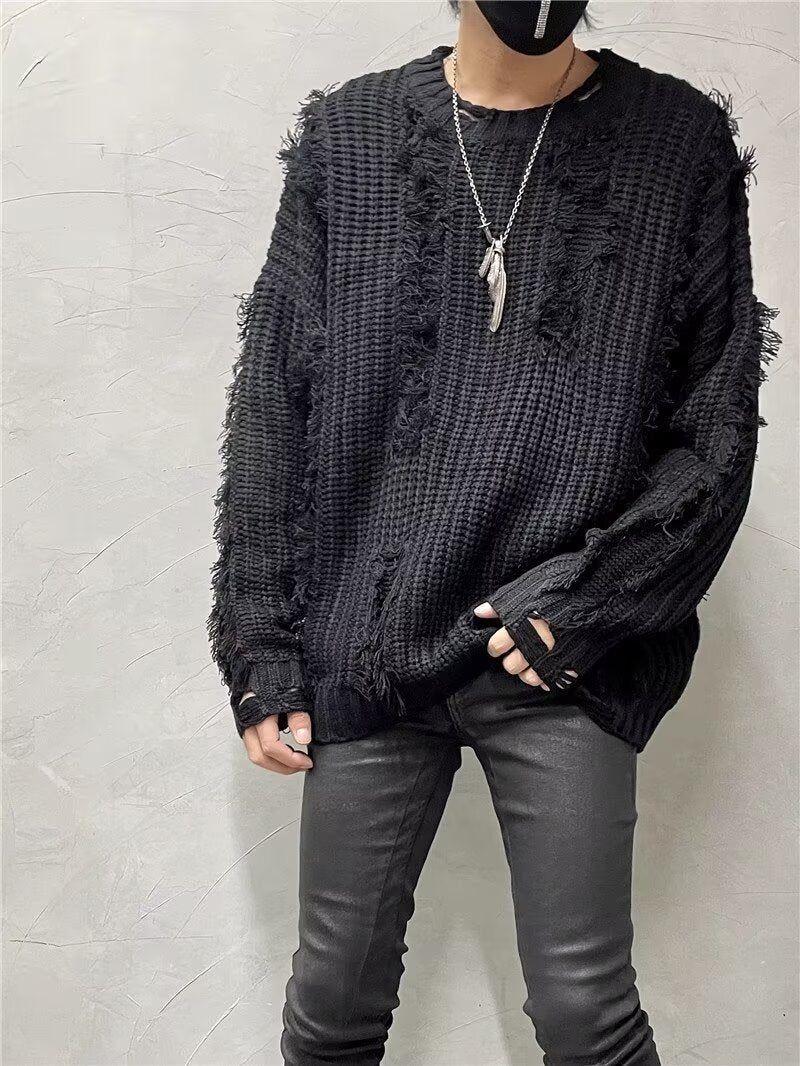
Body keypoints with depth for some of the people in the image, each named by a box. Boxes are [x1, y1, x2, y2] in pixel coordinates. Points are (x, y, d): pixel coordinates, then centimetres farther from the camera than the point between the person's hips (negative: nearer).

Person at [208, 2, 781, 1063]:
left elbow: (716, 430, 1)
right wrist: (263, 652, 2)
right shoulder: (344, 135, 5)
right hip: (368, 649, 1)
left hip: (565, 662, -1)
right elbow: (274, 411, 5)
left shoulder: (681, 143, 2)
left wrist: (581, 600, -10)